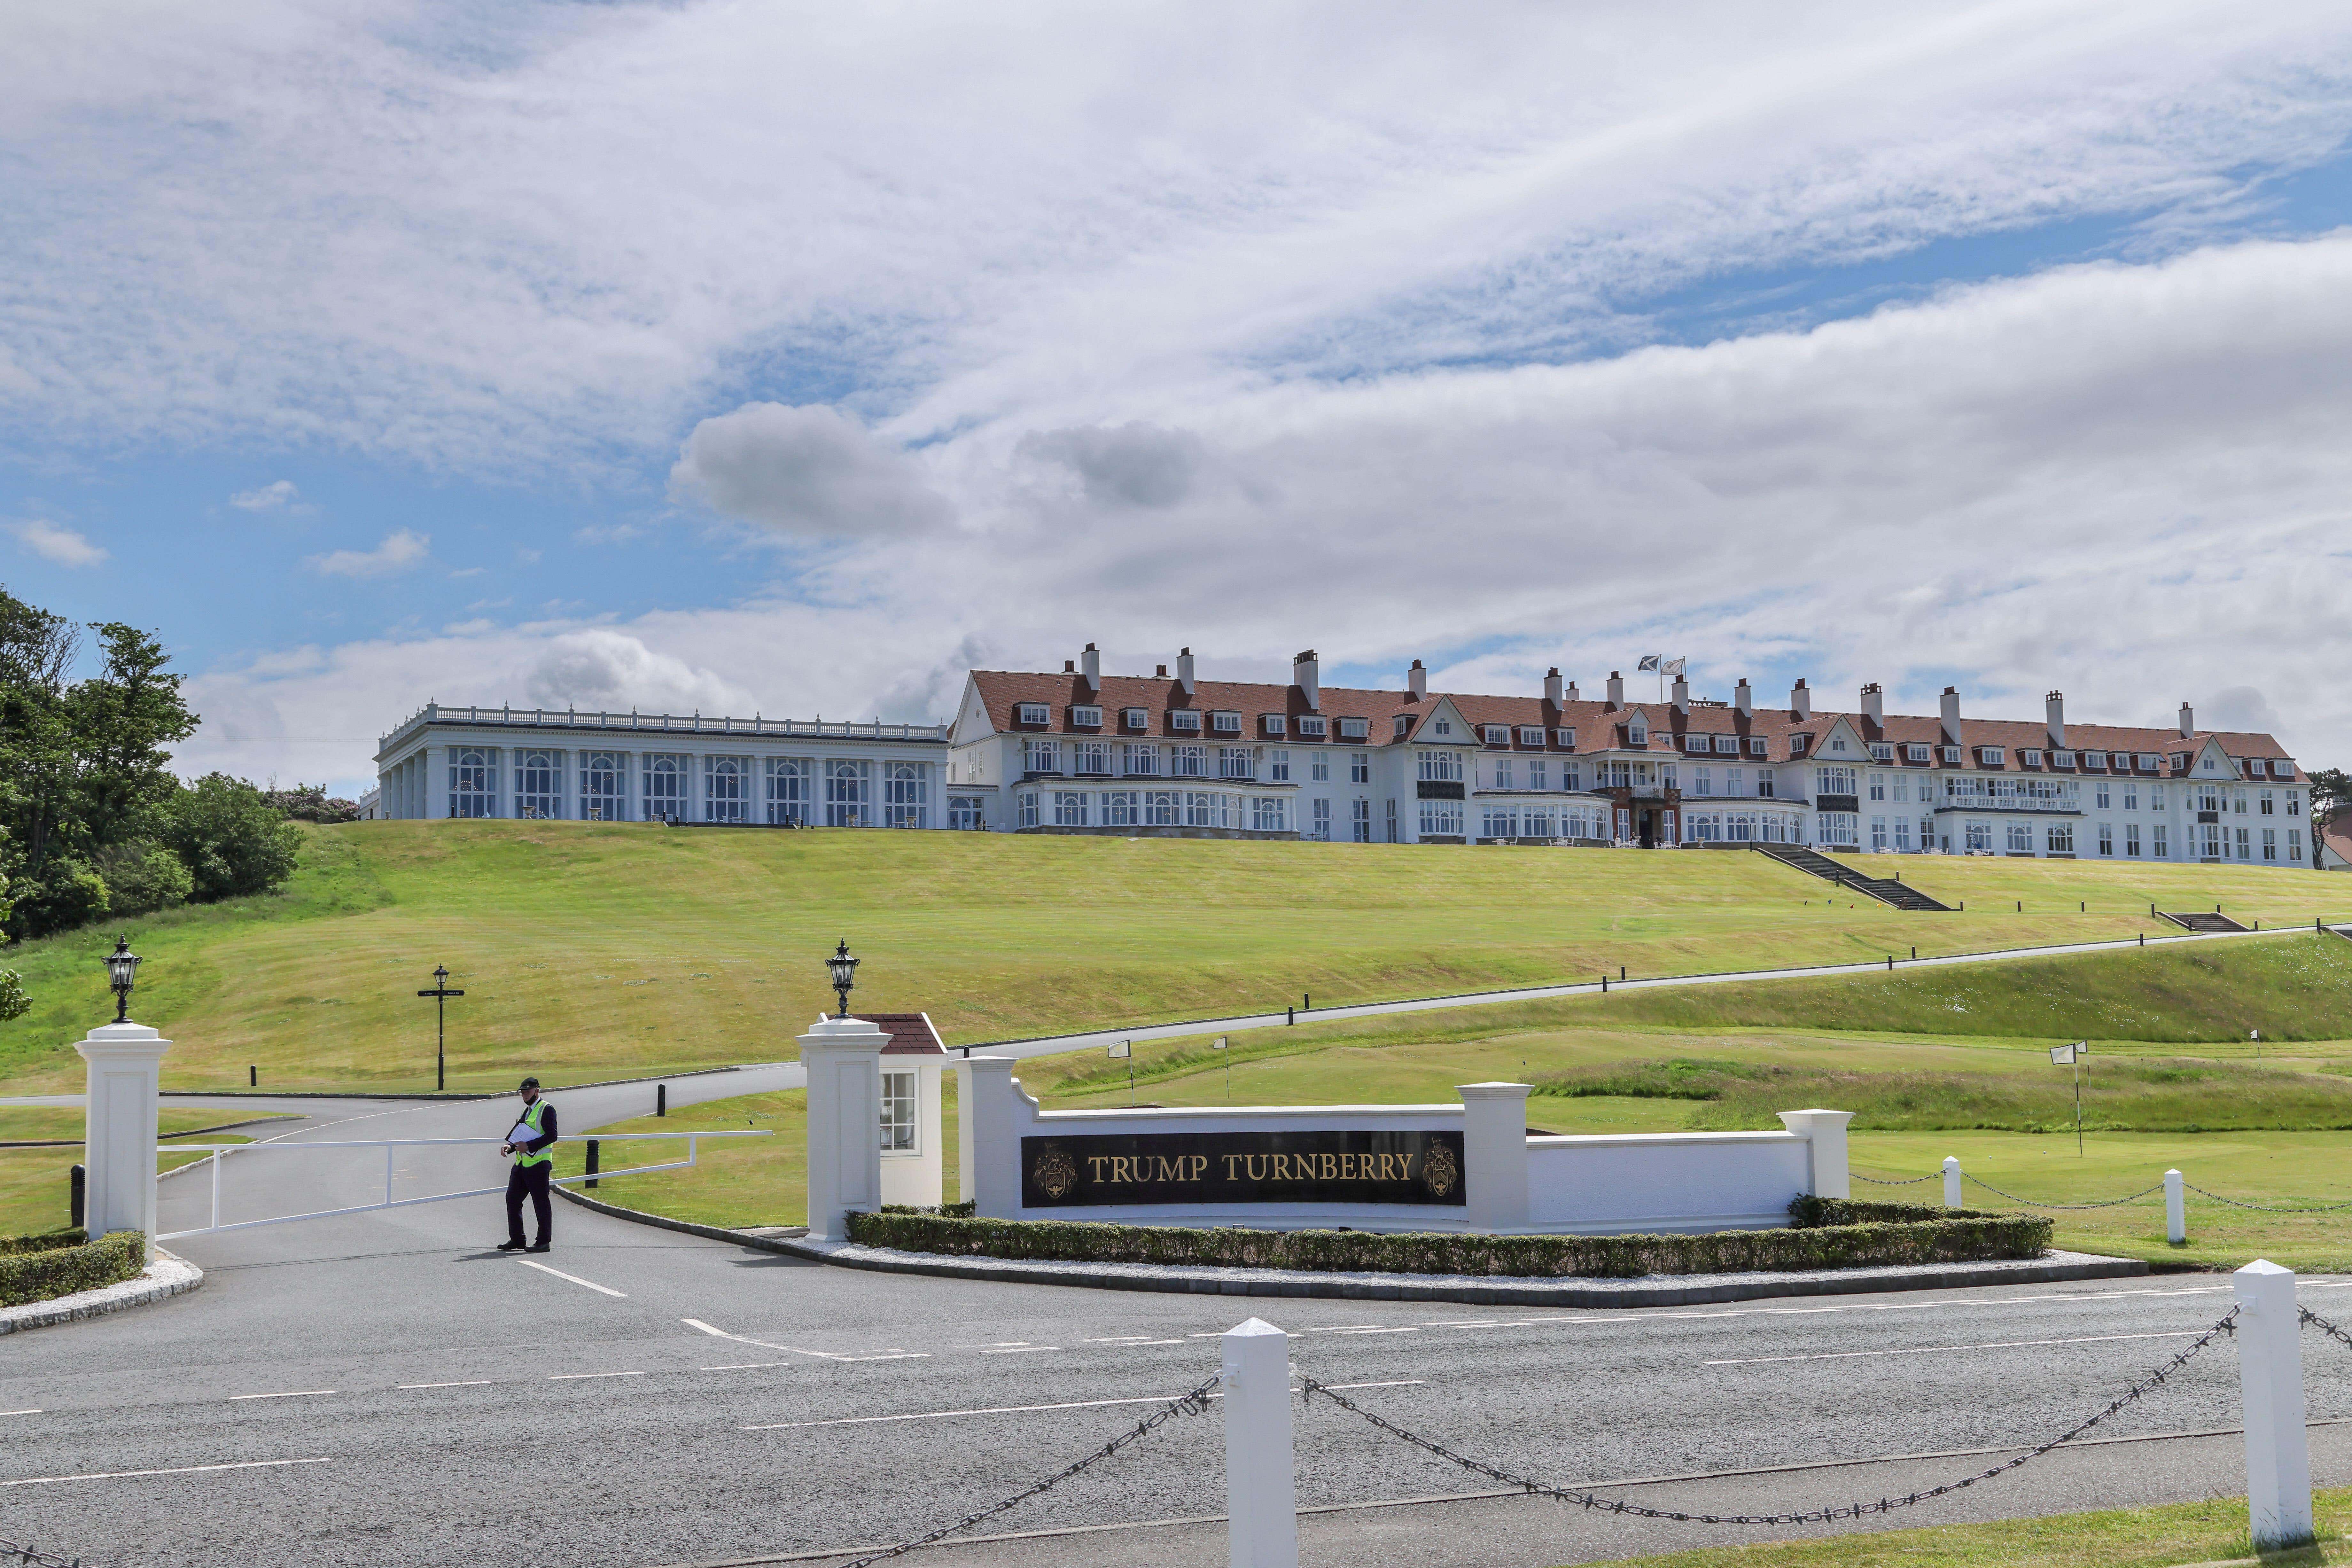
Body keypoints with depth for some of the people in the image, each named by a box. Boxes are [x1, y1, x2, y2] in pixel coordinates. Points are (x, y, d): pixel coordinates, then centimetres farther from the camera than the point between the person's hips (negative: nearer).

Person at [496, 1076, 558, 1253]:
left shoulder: (546, 1109, -7)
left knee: (541, 1203, -4)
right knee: (512, 1198, 7)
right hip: (522, 1164, 9)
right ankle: (517, 1240, 14)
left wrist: (529, 1146, -23)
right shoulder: (527, 1111, 22)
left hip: (538, 1165, -9)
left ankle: (543, 1242, 2)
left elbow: (552, 1136, -17)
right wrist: (510, 1146, 7)